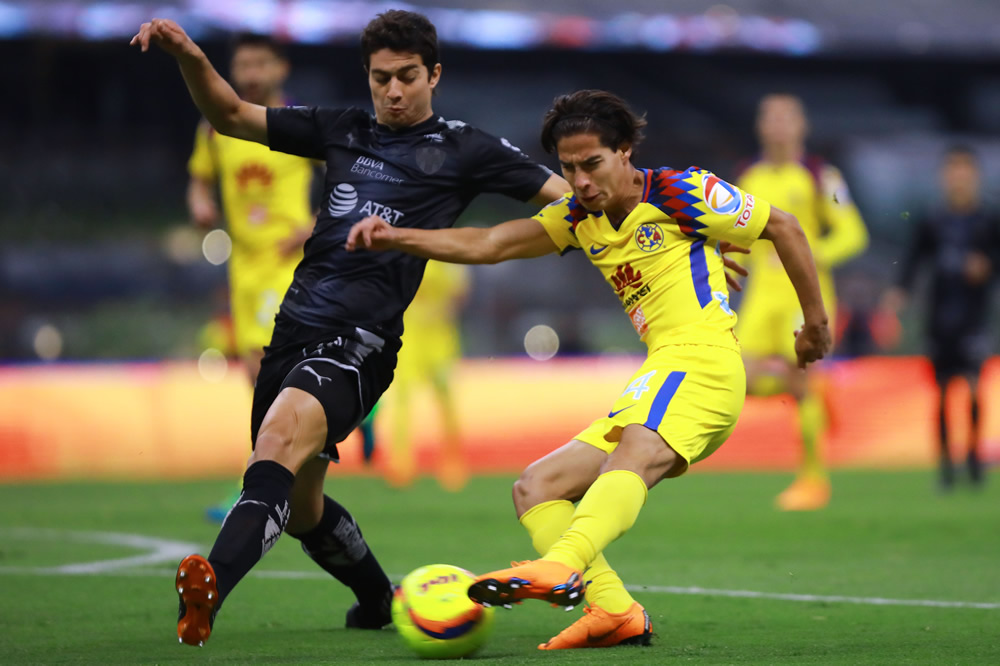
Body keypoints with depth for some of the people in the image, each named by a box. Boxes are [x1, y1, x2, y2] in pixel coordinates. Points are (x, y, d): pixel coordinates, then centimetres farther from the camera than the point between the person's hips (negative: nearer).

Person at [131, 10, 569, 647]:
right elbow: (232, 116, 21)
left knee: (283, 432, -34)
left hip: (359, 342, -6)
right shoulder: (341, 130, 18)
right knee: (300, 507, 14)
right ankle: (381, 602, 41)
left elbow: (565, 195, 6)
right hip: (295, 328, 6)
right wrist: (191, 58, 4)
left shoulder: (462, 149, 6)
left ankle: (210, 591, -53)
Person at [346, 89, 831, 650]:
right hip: (655, 384, 9)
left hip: (702, 358, -9)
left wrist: (816, 324, 11)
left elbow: (784, 227, 8)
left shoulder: (682, 192, 0)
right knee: (536, 489, 2)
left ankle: (561, 568, -63)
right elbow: (487, 246, 10)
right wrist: (397, 238, -4)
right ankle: (616, 610, -18)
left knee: (629, 462, -36)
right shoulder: (580, 217, 19)